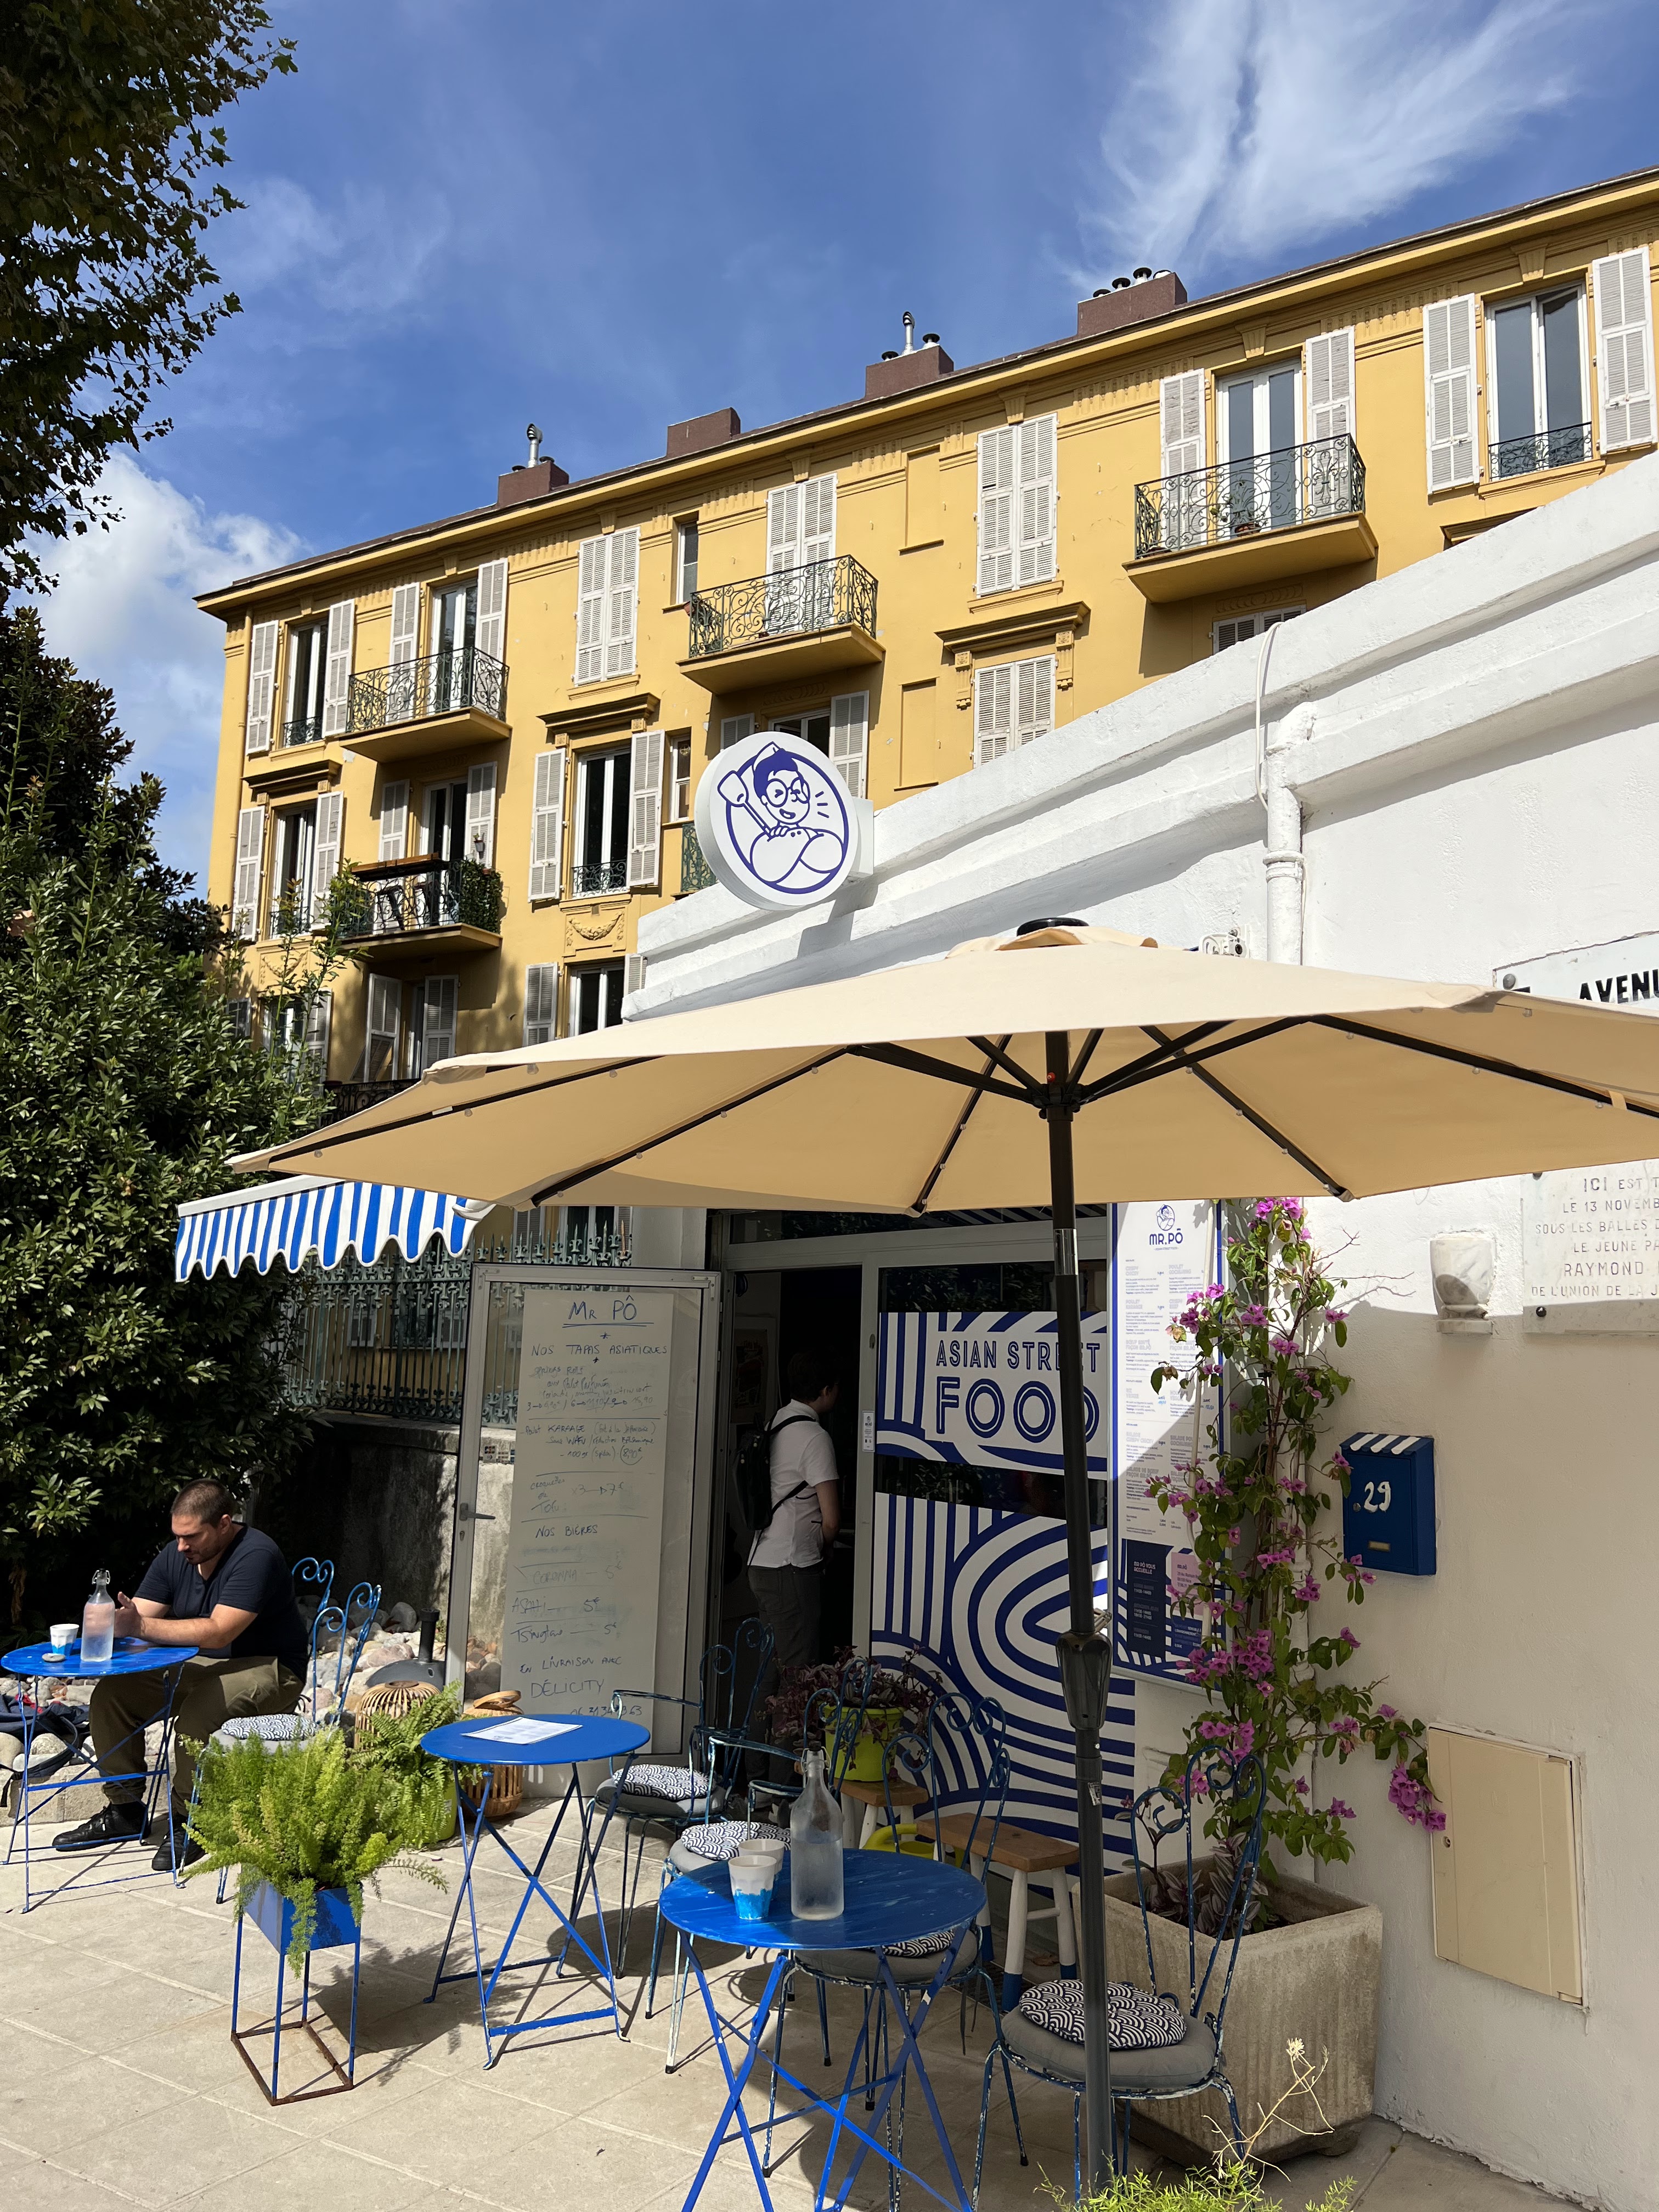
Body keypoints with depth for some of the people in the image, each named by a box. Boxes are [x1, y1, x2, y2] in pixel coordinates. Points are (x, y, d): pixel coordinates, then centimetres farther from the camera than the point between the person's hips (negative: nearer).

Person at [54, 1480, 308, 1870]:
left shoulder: (255, 1557, -24)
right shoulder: (176, 1555, 2)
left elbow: (217, 1633, -32)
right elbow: (135, 1619, -4)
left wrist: (143, 1625, -37)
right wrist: (110, 1624, -27)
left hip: (267, 1669, -8)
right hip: (197, 1667, 8)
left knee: (197, 1712, -34)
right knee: (111, 1694, -5)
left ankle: (190, 1822, -14)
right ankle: (125, 1809, 8)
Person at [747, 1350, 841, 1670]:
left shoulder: (774, 1424, 10)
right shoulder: (815, 1438, -14)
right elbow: (832, 1521, -14)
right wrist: (819, 1550, 6)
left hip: (760, 1561, 8)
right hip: (792, 1569, -8)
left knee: (776, 1664, 14)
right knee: (798, 1671, -5)